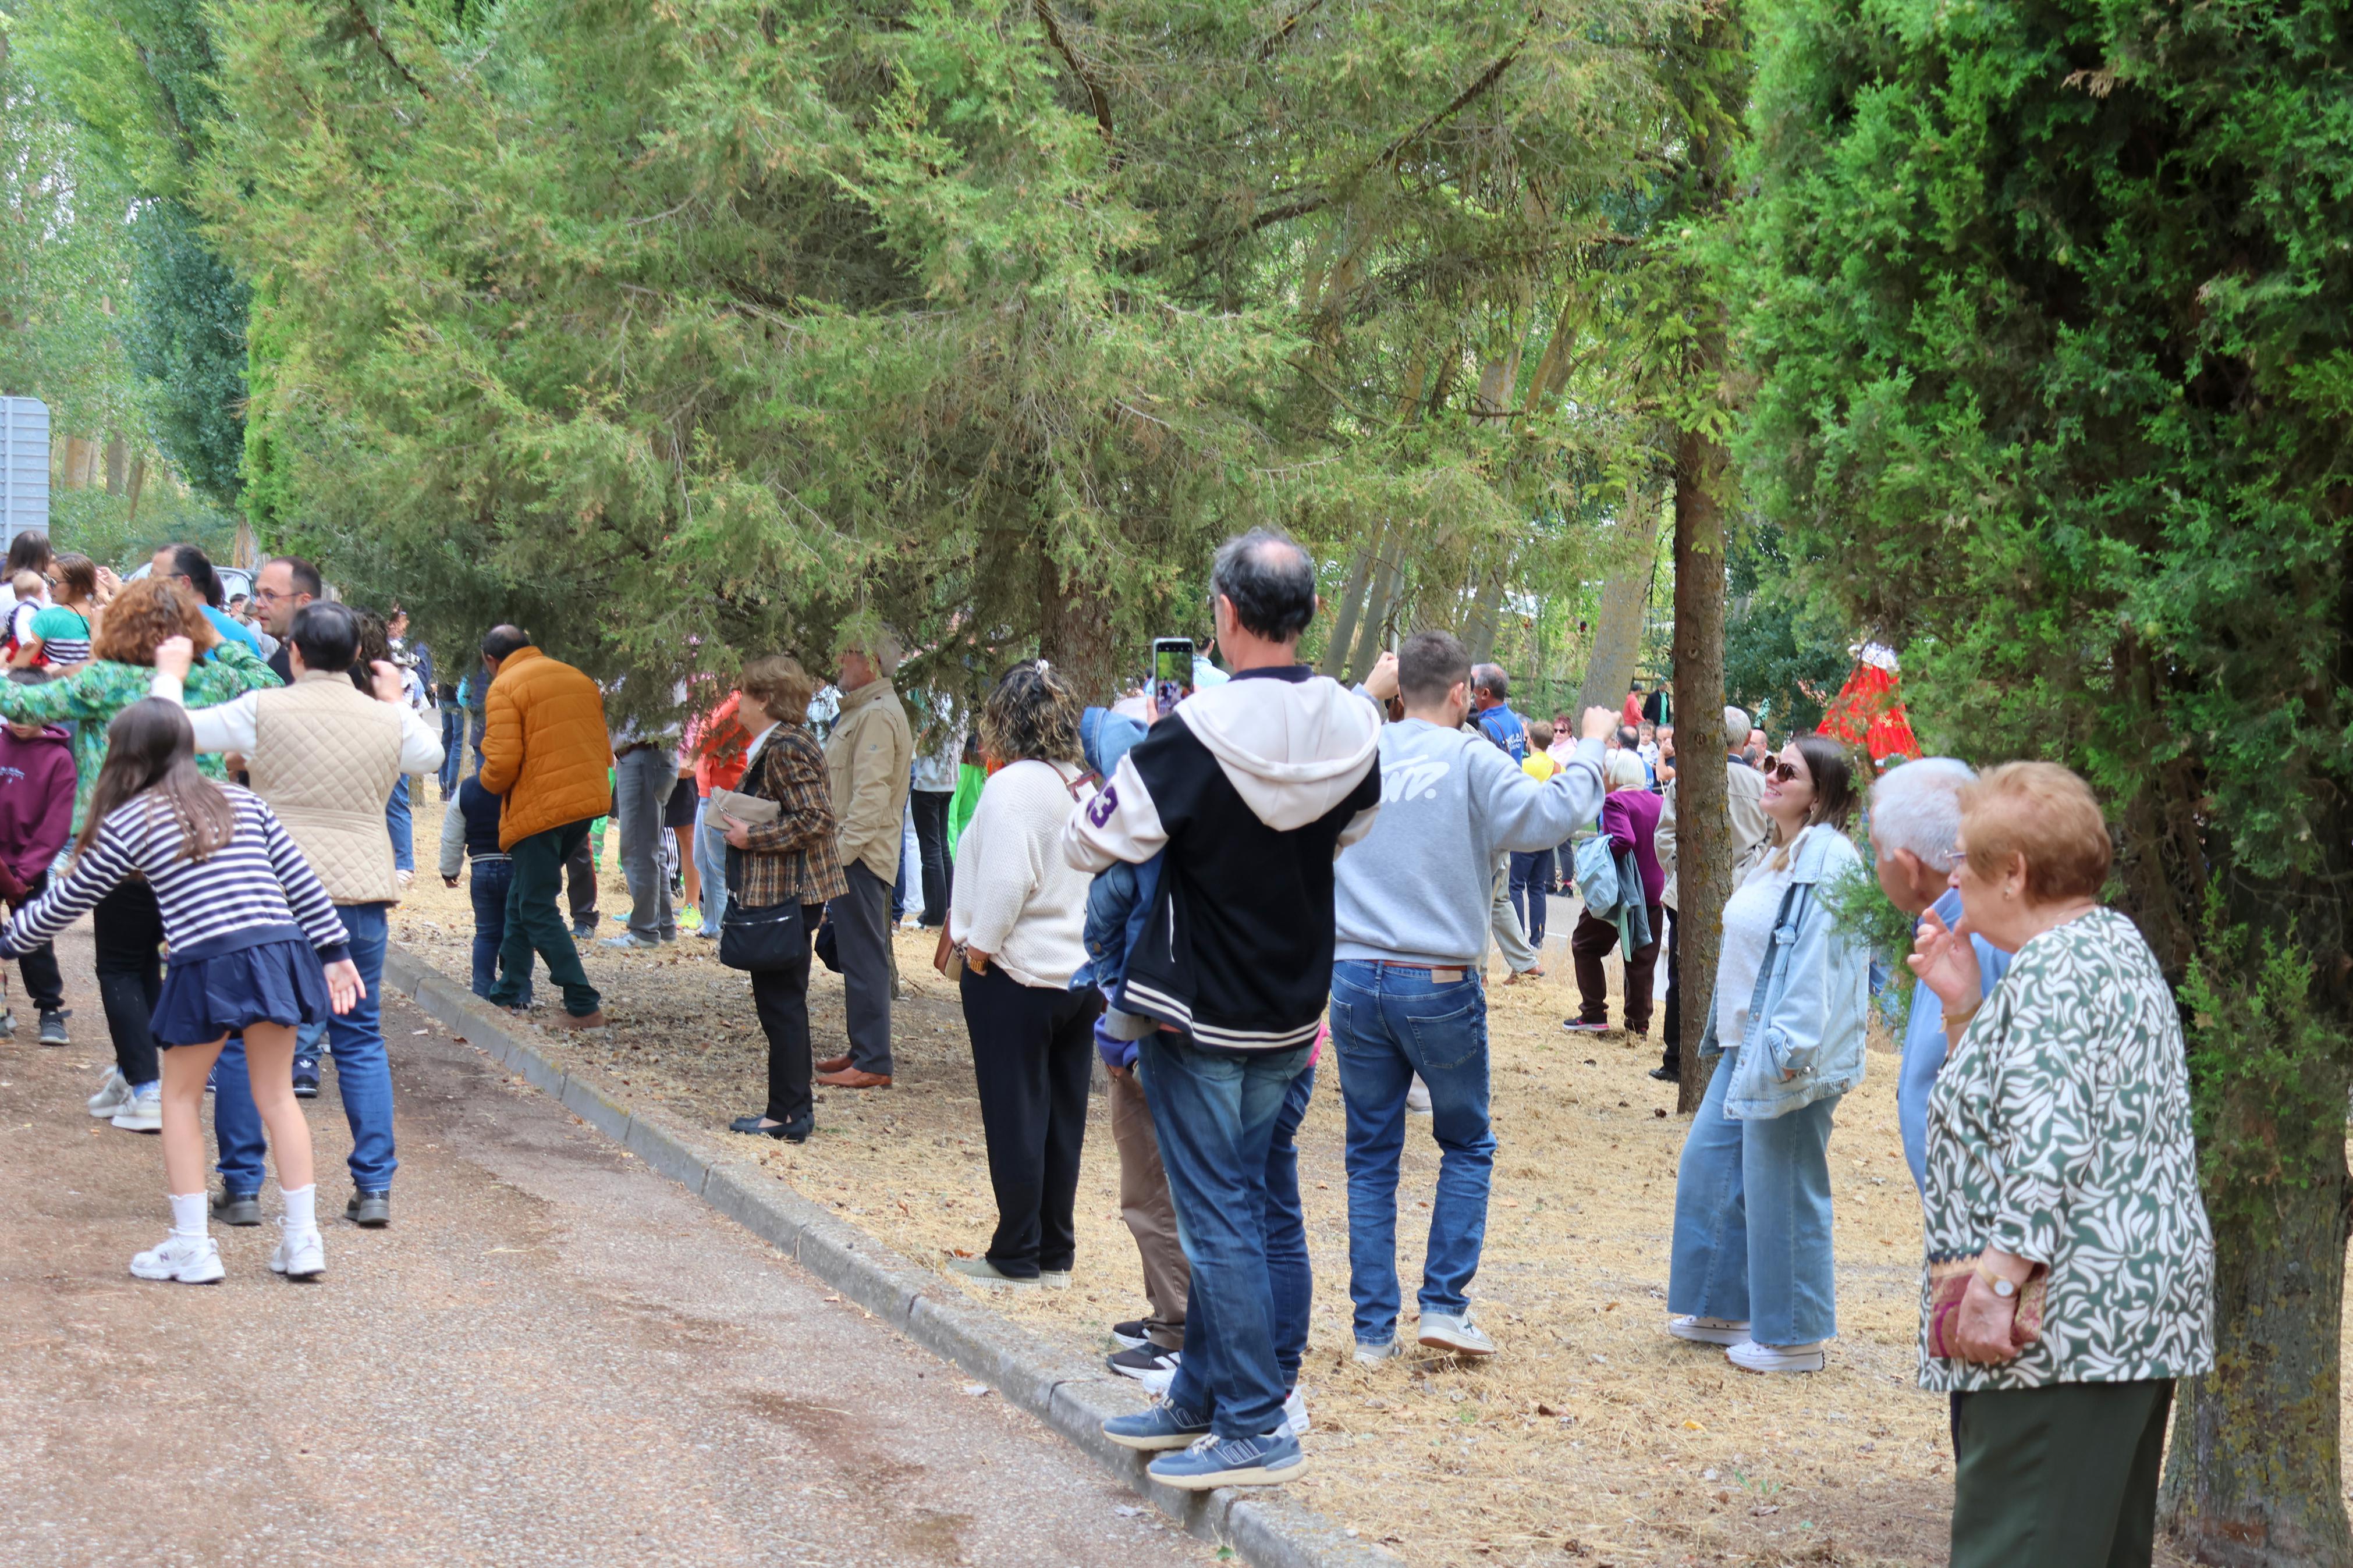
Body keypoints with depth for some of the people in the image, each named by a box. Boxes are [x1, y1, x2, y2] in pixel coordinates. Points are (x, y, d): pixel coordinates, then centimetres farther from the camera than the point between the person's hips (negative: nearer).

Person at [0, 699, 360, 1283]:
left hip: (207, 966, -4)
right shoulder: (243, 802, 15)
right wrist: (334, 952, 18)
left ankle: (191, 1246, 12)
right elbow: (300, 879, 12)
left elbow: (67, 900, 12)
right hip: (279, 950, 4)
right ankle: (302, 1240, 13)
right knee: (277, 1096, 14)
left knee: (181, 1100, 13)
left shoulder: (128, 823, 4)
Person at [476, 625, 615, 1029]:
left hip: (538, 809, -8)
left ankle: (584, 1007, -7)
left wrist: (490, 783, 6)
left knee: (537, 909, -1)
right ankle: (507, 995, 23)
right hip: (587, 802, 8)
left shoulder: (505, 688, -7)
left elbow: (502, 763, -15)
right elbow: (603, 753, 17)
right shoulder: (579, 679, 15)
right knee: (522, 898, 20)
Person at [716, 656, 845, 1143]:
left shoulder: (787, 749, -17)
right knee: (779, 1002, 14)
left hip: (784, 897, -11)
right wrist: (739, 825, 11)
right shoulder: (771, 746, 16)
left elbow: (815, 820, -23)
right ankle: (793, 1107, 19)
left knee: (781, 1003, -5)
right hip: (773, 894, 11)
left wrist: (752, 838, -18)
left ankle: (788, 1114, 0)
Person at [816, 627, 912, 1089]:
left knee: (864, 956, -9)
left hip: (862, 858, -11)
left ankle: (873, 1063, -8)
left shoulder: (878, 715, -16)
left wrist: (843, 851, -22)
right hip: (853, 853, 11)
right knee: (858, 954, 15)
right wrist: (838, 850, 19)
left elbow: (871, 795, -22)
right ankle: (862, 1050, 22)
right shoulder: (860, 710, 19)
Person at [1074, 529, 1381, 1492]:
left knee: (1216, 1215, -1)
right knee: (1236, 1204, 16)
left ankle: (1256, 1430, 0)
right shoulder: (1355, 733, -3)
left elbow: (1089, 844, -14)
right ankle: (1200, 1399, 27)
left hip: (1198, 1014, -6)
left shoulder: (1194, 737, -22)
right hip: (1293, 1014, 6)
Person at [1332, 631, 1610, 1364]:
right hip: (1438, 985, -3)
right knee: (1467, 1145, 15)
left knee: (1371, 1157, 10)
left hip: (1355, 979, 3)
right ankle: (1443, 1303, 6)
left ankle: (1374, 1329, 10)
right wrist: (1591, 748, 1)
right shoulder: (1468, 759, -7)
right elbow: (1548, 814, -14)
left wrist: (1367, 694, 30)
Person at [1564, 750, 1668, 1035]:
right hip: (1654, 891, 6)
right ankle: (1639, 1021, 13)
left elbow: (1624, 841, -28)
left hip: (1619, 890, -6)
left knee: (1585, 945, 11)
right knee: (1643, 957, 12)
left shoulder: (1615, 801, -14)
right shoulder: (1658, 803, 6)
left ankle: (1594, 1014, 6)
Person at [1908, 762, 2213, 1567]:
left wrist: (1996, 1282, -26)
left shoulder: (2052, 972, -16)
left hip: (2067, 1318, -11)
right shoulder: (2112, 943, 17)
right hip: (2140, 1314, 11)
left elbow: (2049, 1144, -25)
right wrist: (1964, 1007, 11)